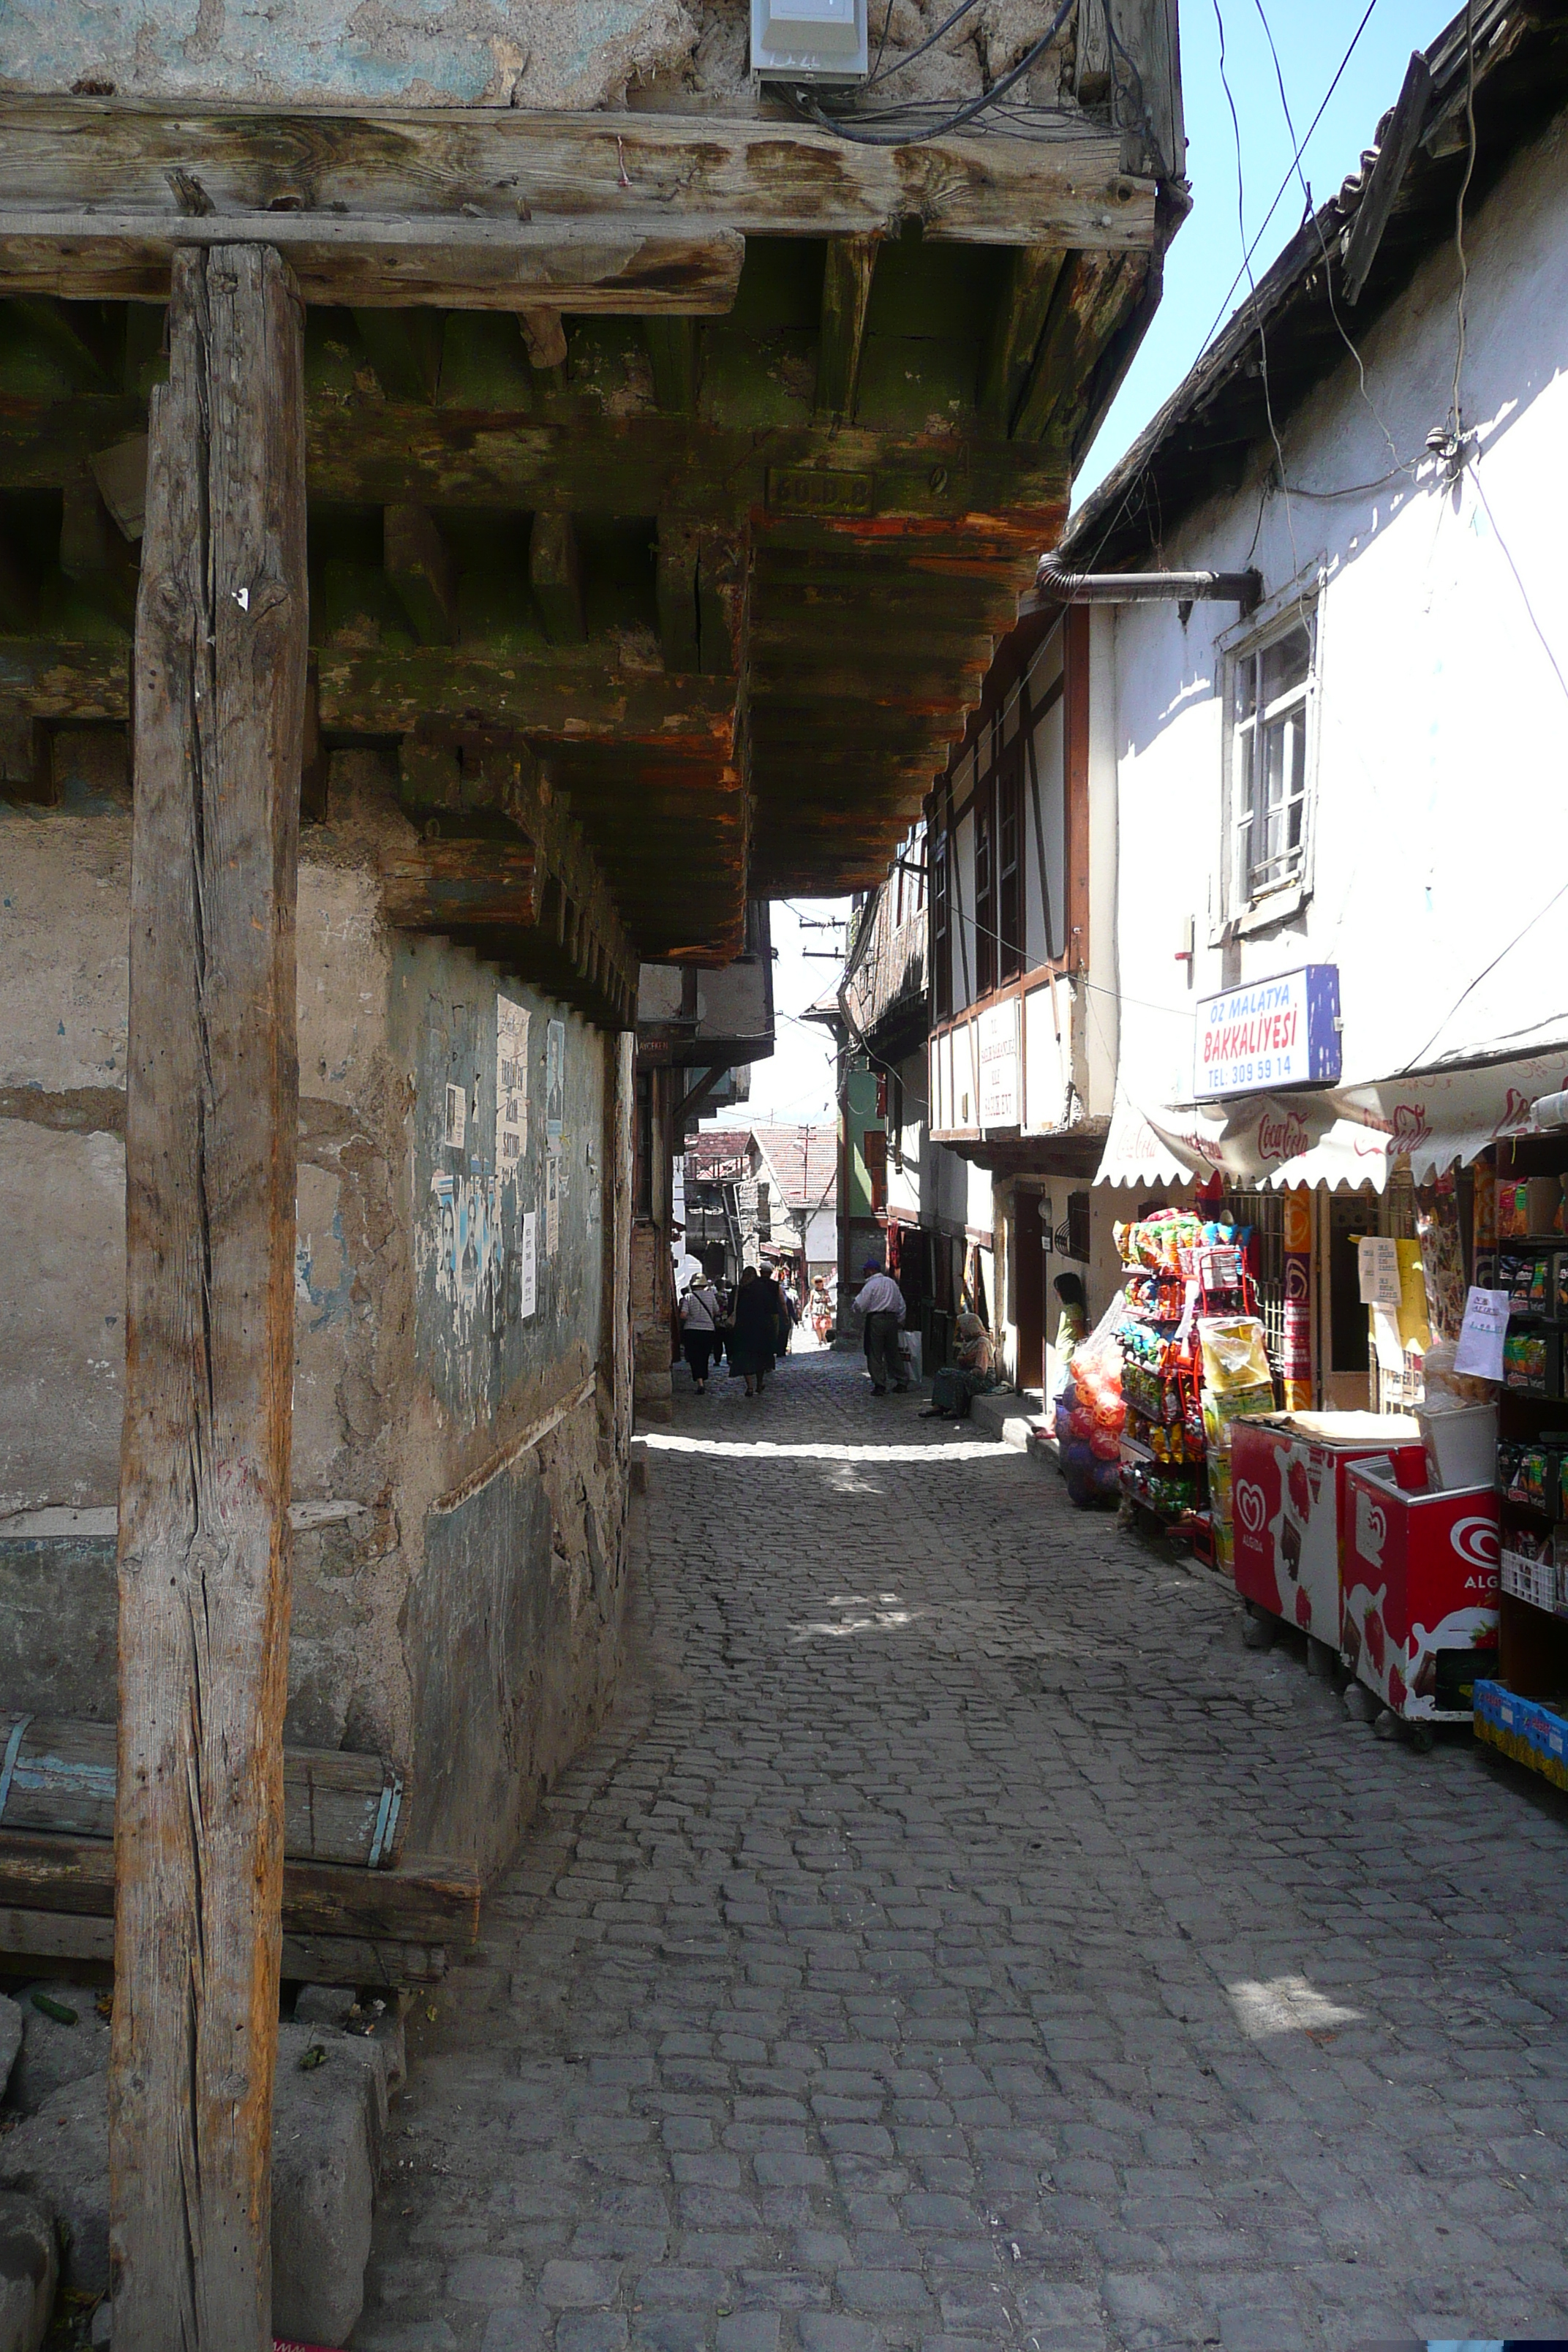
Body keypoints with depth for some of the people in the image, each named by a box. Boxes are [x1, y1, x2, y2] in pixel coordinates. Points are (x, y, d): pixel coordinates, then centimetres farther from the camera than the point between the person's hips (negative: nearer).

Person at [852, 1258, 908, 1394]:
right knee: (893, 1352, 16)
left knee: (875, 1355, -1)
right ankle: (901, 1382, 18)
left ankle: (880, 1386, -3)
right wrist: (900, 1322, 21)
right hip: (892, 1319, 6)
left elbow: (860, 1306, -11)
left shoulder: (871, 1285, -8)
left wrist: (856, 1308, 11)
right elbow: (901, 1304, 15)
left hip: (876, 1320, -6)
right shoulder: (891, 1282, 13)